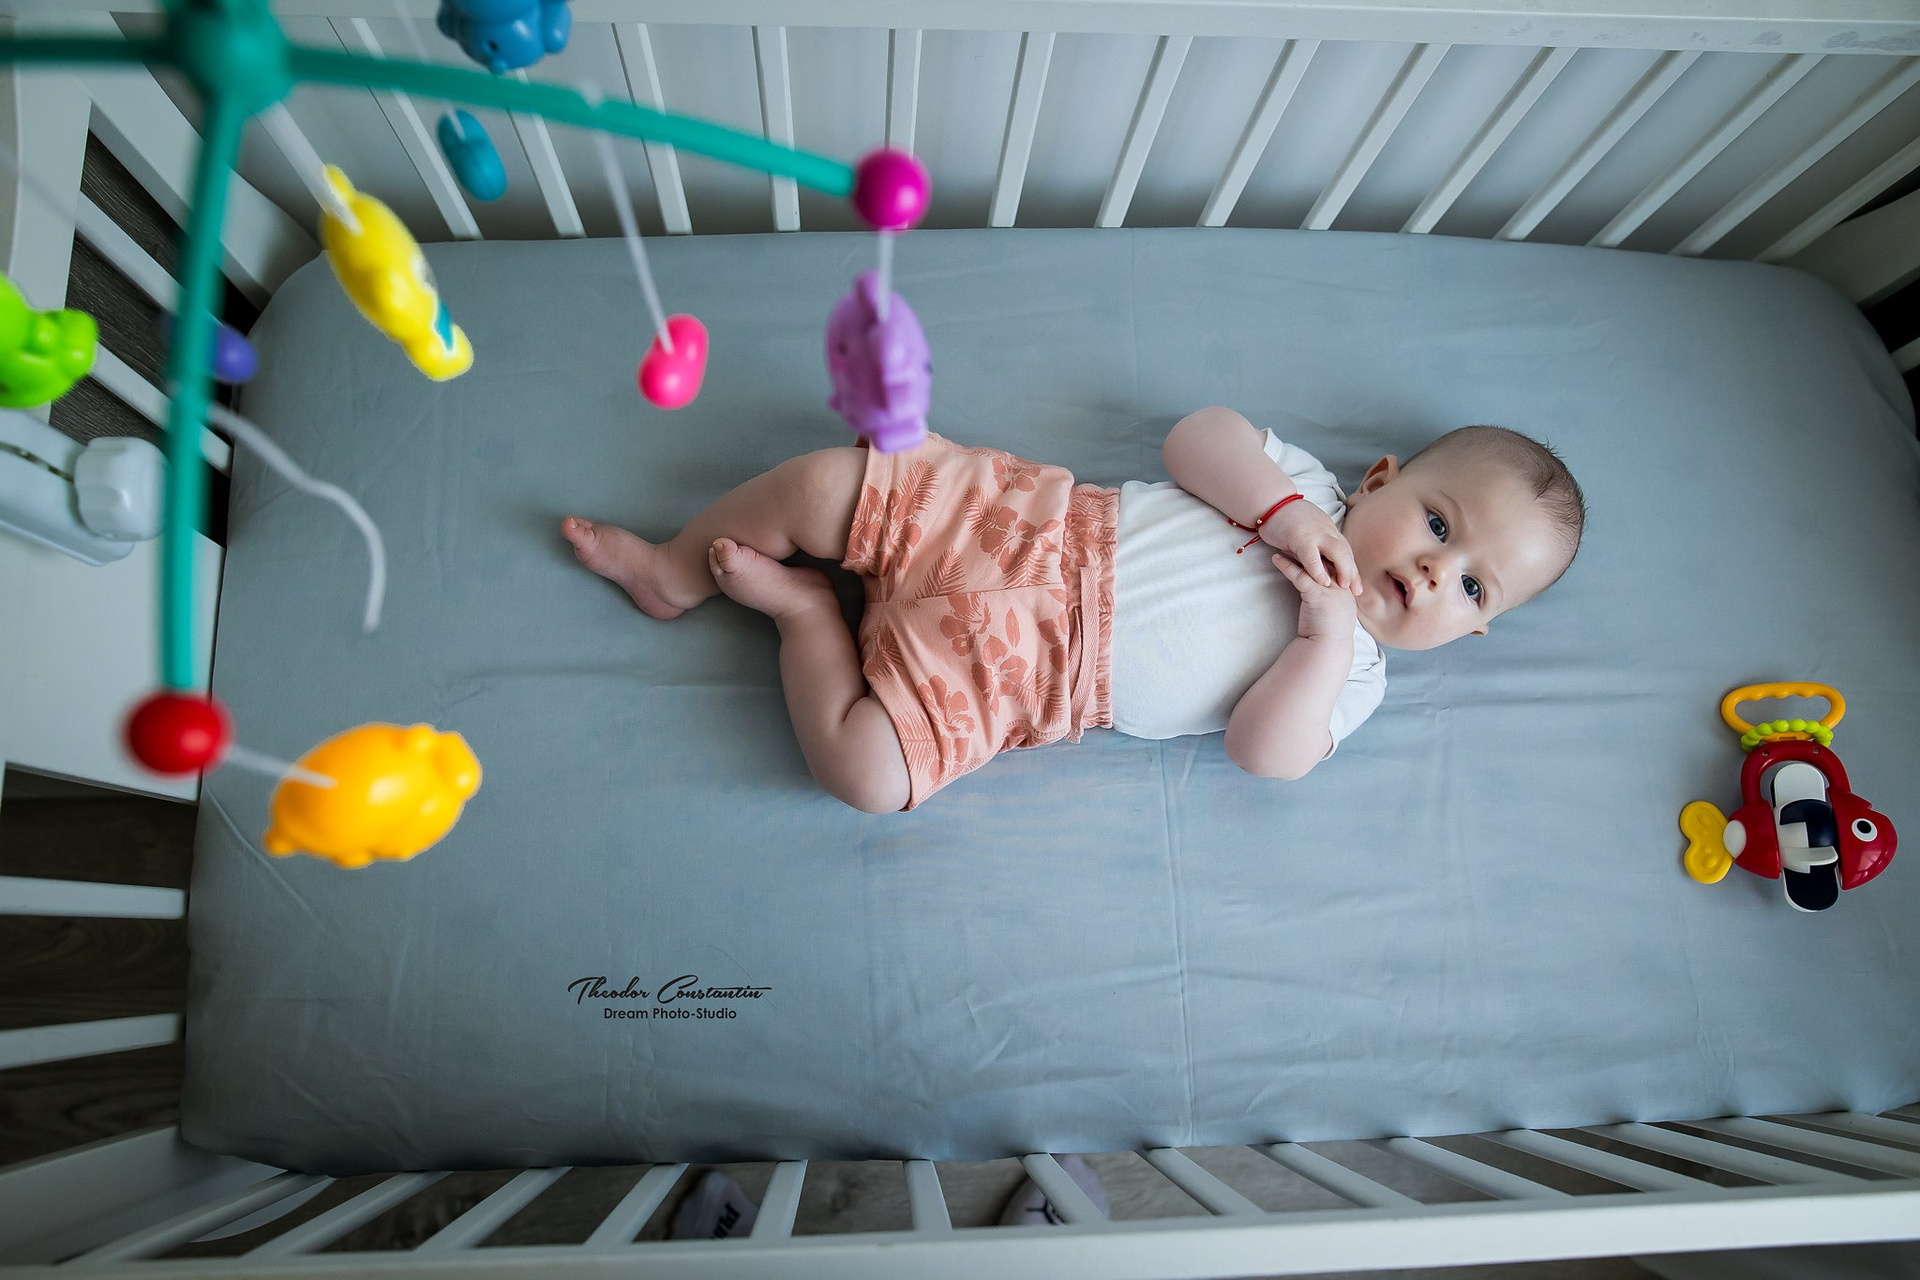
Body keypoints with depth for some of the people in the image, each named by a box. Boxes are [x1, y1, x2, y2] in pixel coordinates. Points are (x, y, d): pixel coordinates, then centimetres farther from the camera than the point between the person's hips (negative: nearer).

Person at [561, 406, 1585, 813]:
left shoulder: (1350, 676, 3)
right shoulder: (1306, 482, 8)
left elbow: (1263, 752, -10)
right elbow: (1196, 436, -1)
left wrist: (1325, 630, -18)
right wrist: (1280, 505, -15)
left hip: (1012, 671, -2)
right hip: (1025, 522, 2)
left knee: (868, 771, -21)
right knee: (824, 482, -12)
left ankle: (804, 611, 4)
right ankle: (675, 573, 14)